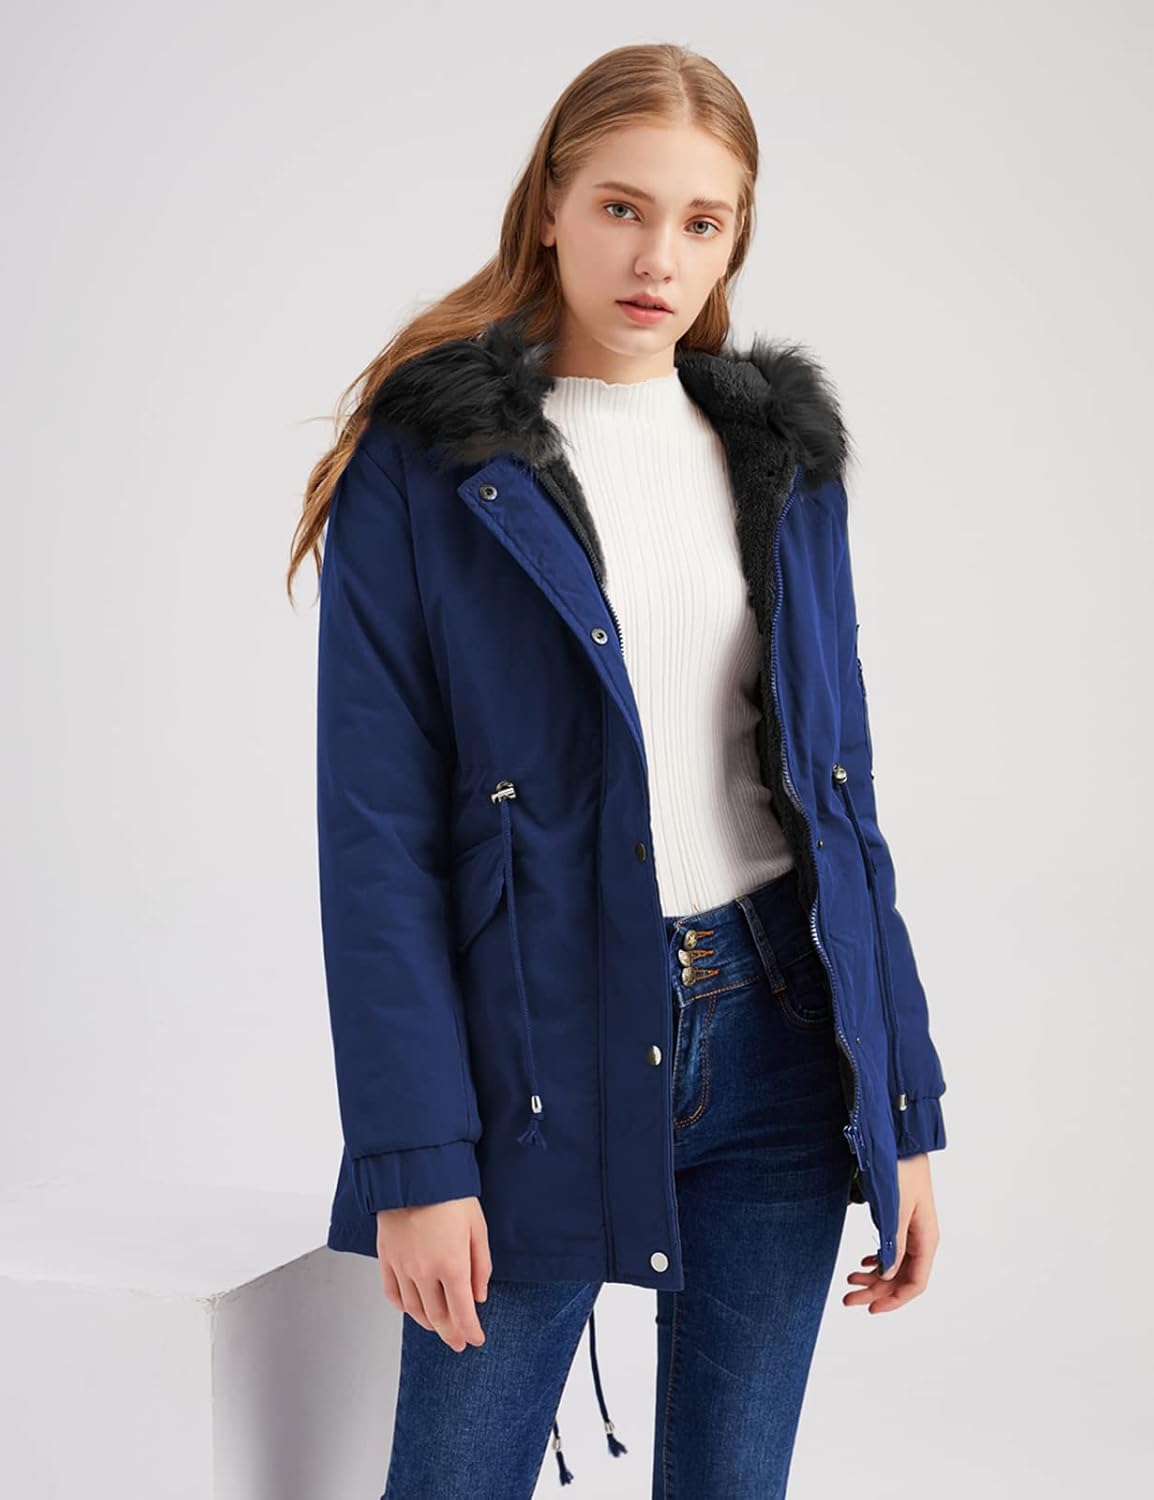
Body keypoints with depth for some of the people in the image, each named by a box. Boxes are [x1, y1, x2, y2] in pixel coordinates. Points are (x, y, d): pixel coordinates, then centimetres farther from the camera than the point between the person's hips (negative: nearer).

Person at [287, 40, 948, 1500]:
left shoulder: (781, 452, 9)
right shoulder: (426, 460, -4)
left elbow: (840, 789, 10)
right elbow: (377, 830, -8)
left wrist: (903, 1108, 7)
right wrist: (414, 1156, -13)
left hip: (776, 1043, 4)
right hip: (539, 1052, -3)